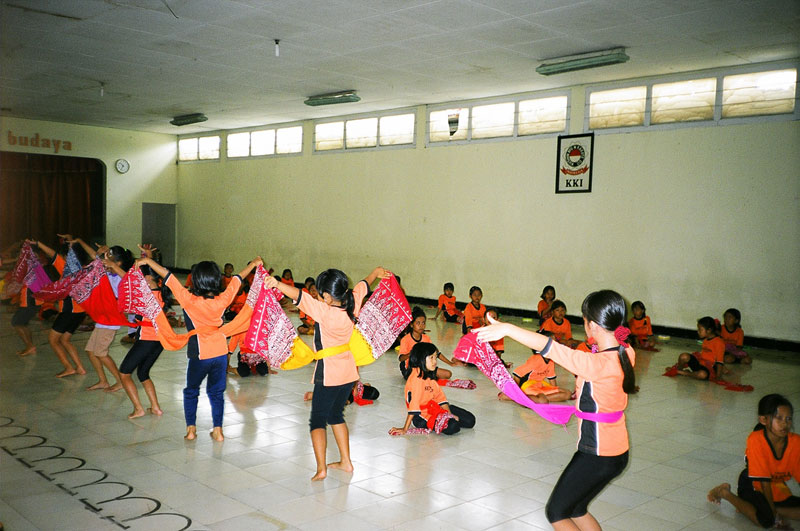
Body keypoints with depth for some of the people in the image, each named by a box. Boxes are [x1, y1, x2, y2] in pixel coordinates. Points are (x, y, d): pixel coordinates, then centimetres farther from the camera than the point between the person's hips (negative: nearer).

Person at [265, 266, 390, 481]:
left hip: (329, 375, -7)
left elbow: (300, 296, -35)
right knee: (336, 415, 23)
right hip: (350, 372, 7)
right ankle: (345, 461, 28)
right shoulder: (353, 304, -4)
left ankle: (321, 468, -7)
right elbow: (363, 286, 16)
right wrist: (376, 272, 34)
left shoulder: (325, 311, -22)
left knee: (318, 419, 3)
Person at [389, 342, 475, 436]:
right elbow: (414, 403, -26)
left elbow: (440, 395, 7)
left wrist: (449, 414, -4)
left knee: (470, 420, 2)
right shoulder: (416, 377, -21)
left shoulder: (429, 375, 8)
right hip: (421, 415, -9)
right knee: (452, 427, -31)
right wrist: (405, 429, -25)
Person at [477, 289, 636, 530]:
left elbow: (551, 348, -38)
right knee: (576, 509, 25)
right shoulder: (626, 353, -6)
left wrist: (507, 328, -40)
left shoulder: (598, 364, -31)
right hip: (616, 451, 9)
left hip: (597, 455, -9)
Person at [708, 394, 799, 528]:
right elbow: (764, 481, -24)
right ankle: (725, 493, -2)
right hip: (754, 488, -6)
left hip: (779, 492, 6)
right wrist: (774, 514, -21)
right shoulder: (756, 440, -27)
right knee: (766, 520, -28)